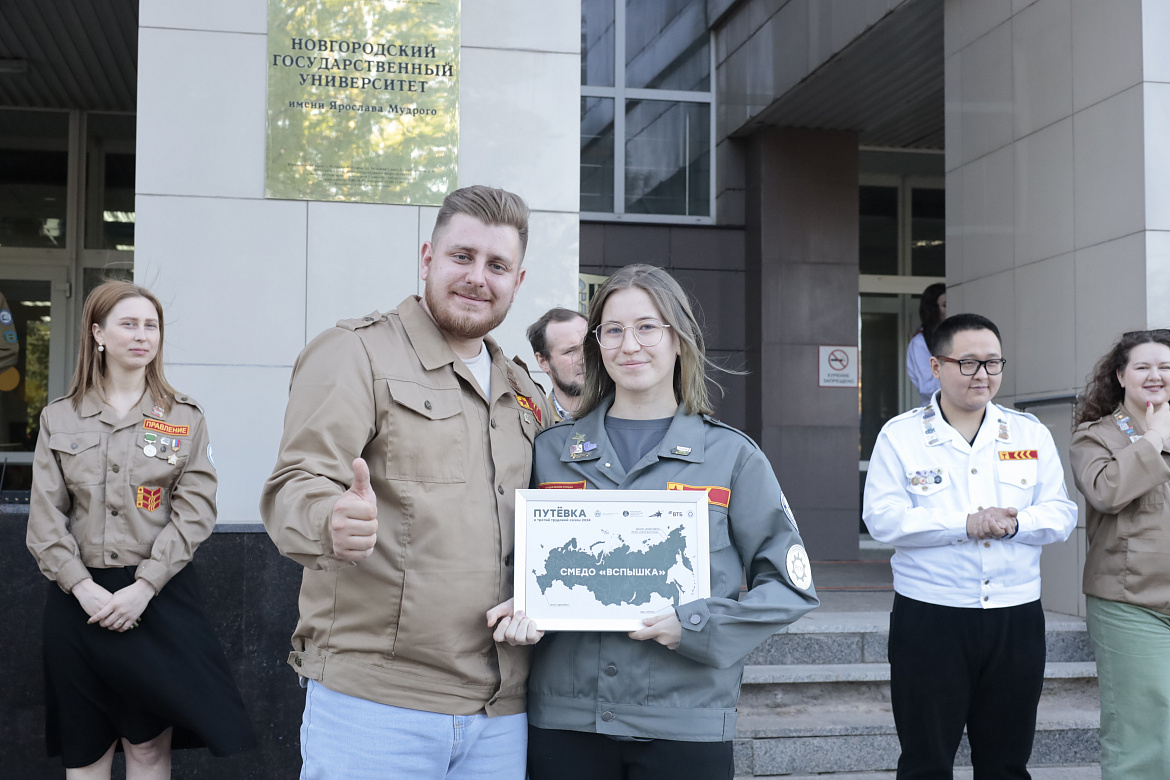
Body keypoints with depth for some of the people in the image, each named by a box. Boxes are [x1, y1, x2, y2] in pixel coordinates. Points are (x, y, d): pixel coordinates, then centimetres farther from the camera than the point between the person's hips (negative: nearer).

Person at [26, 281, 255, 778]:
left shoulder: (184, 418, 4)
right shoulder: (59, 419, 7)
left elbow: (195, 510, -5)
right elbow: (44, 516, 2)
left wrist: (143, 587, -14)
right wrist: (83, 587, -12)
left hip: (158, 596, -1)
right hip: (79, 599, 2)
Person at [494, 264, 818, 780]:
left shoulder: (731, 455, 1)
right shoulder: (550, 451, 6)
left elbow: (791, 585, 1)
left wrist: (696, 626, -12)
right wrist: (520, 612, -7)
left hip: (686, 723, -1)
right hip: (562, 717, 2)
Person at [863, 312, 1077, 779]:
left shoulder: (1032, 434, 10)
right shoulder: (900, 435, 0)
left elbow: (1061, 514, 5)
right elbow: (882, 518, -10)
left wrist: (1017, 524, -16)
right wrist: (966, 525, -17)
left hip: (1016, 619, 3)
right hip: (928, 618, -3)